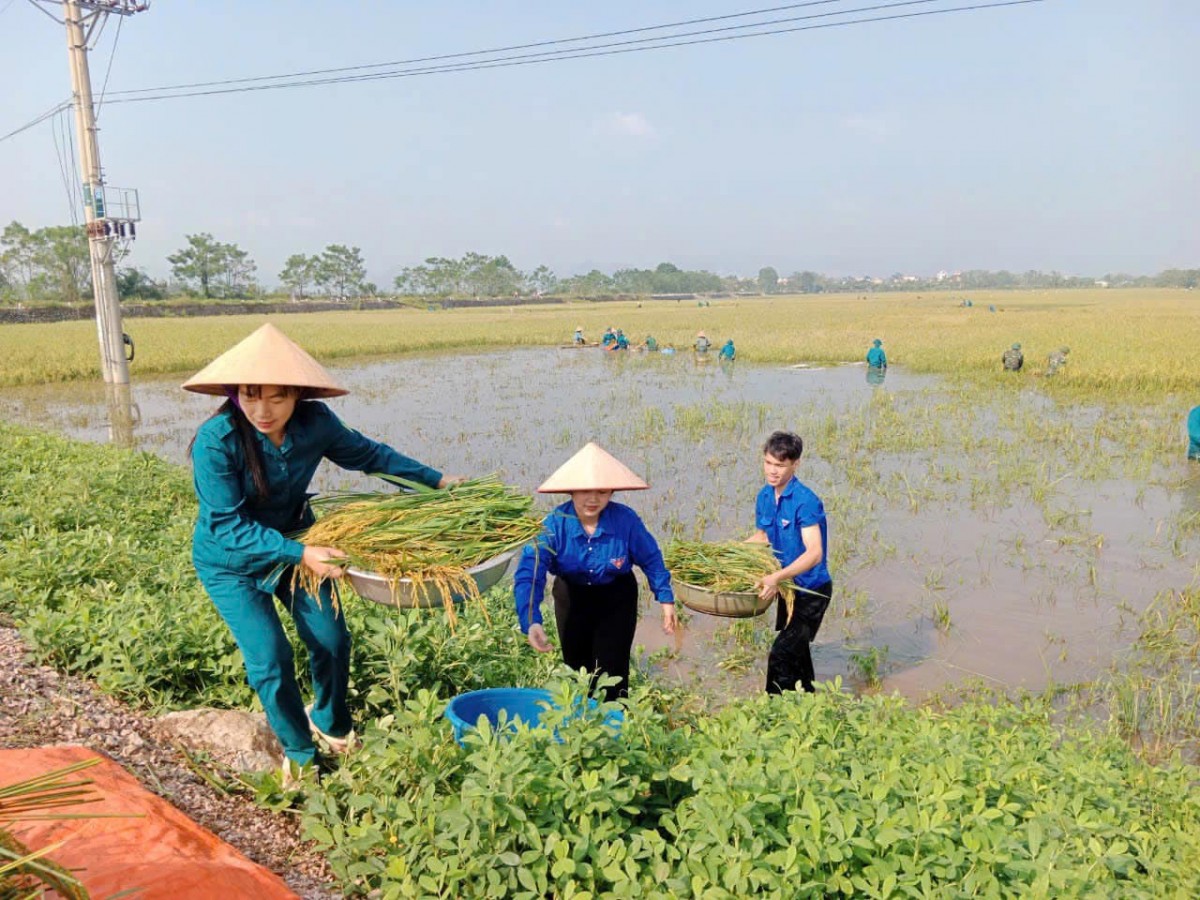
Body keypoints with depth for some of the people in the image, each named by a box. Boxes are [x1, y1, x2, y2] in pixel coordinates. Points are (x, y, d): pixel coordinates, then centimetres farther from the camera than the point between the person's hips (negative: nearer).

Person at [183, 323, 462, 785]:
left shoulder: (314, 423, -20)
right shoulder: (216, 442, -32)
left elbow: (368, 454, -2)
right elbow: (230, 527, -30)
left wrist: (436, 480, -2)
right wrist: (300, 555, -40)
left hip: (296, 541, 4)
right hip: (232, 561, -4)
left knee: (332, 639, 7)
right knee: (270, 660, -9)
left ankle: (330, 722, 38)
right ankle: (297, 752, 18)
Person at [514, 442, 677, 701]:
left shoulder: (626, 520, -24)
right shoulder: (555, 524, -27)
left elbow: (651, 559, -6)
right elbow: (528, 575, -34)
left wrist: (665, 598, -4)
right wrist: (531, 622, -47)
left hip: (617, 602, -1)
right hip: (572, 600, 2)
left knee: (611, 673, -7)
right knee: (576, 670, 17)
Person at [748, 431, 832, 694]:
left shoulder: (805, 501, -25)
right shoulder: (765, 496, 0)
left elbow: (814, 553, -33)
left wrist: (777, 577, -44)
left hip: (812, 590, -8)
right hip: (788, 587, 8)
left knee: (781, 655, -13)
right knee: (796, 651, 21)